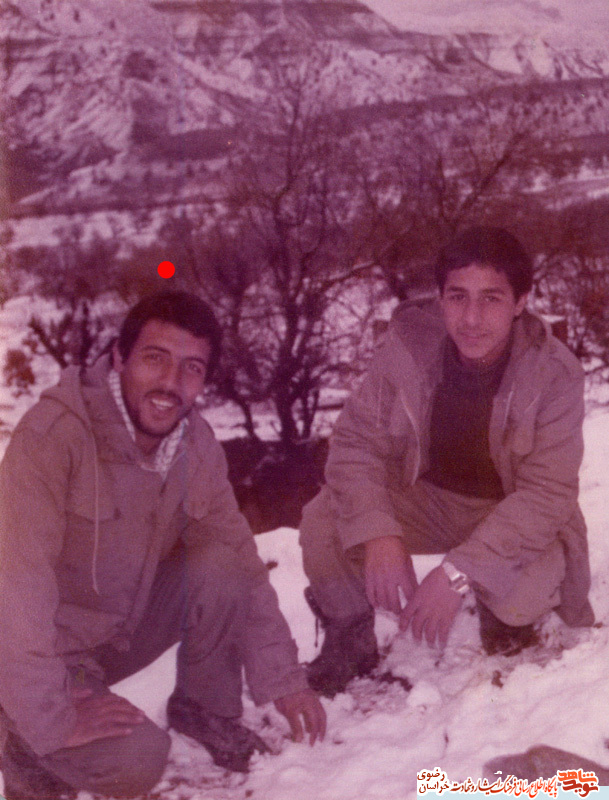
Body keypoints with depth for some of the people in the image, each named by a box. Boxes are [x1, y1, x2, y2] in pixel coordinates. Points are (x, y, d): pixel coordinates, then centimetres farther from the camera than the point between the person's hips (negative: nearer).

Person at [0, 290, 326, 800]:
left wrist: (282, 677, -4)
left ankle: (205, 708, 7)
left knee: (222, 566, -17)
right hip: (51, 652, -5)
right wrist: (52, 718, -30)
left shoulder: (197, 443, -9)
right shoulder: (54, 433, -29)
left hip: (126, 627, 6)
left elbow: (241, 559, -2)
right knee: (137, 759, -26)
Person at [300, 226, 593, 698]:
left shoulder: (555, 375, -25)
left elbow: (547, 494, -27)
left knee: (524, 593, -32)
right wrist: (378, 534, -33)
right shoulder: (410, 344, -19)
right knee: (324, 523, -21)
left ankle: (506, 622, 9)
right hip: (427, 497, 2)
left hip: (513, 515, -2)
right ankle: (350, 642, 8)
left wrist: (459, 571, -36)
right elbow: (357, 439, -16)